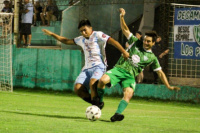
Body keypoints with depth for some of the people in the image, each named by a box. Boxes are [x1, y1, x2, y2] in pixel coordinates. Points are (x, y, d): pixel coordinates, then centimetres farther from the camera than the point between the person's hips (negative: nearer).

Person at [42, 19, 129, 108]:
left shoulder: (98, 35, 3)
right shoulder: (81, 39, 23)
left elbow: (111, 41, -8)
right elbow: (67, 41, 35)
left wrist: (123, 52, -20)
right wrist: (51, 34, 32)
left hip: (99, 66, -7)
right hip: (87, 68, 7)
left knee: (92, 83, -36)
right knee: (77, 88, -16)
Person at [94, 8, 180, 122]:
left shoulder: (152, 58, 11)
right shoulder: (136, 43, 13)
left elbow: (160, 72, 15)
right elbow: (125, 29, 16)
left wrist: (168, 86, 9)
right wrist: (122, 17, 1)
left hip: (130, 76, -1)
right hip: (119, 69, 1)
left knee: (129, 93, -32)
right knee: (103, 80, -29)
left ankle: (117, 114, -45)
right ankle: (99, 101, -5)